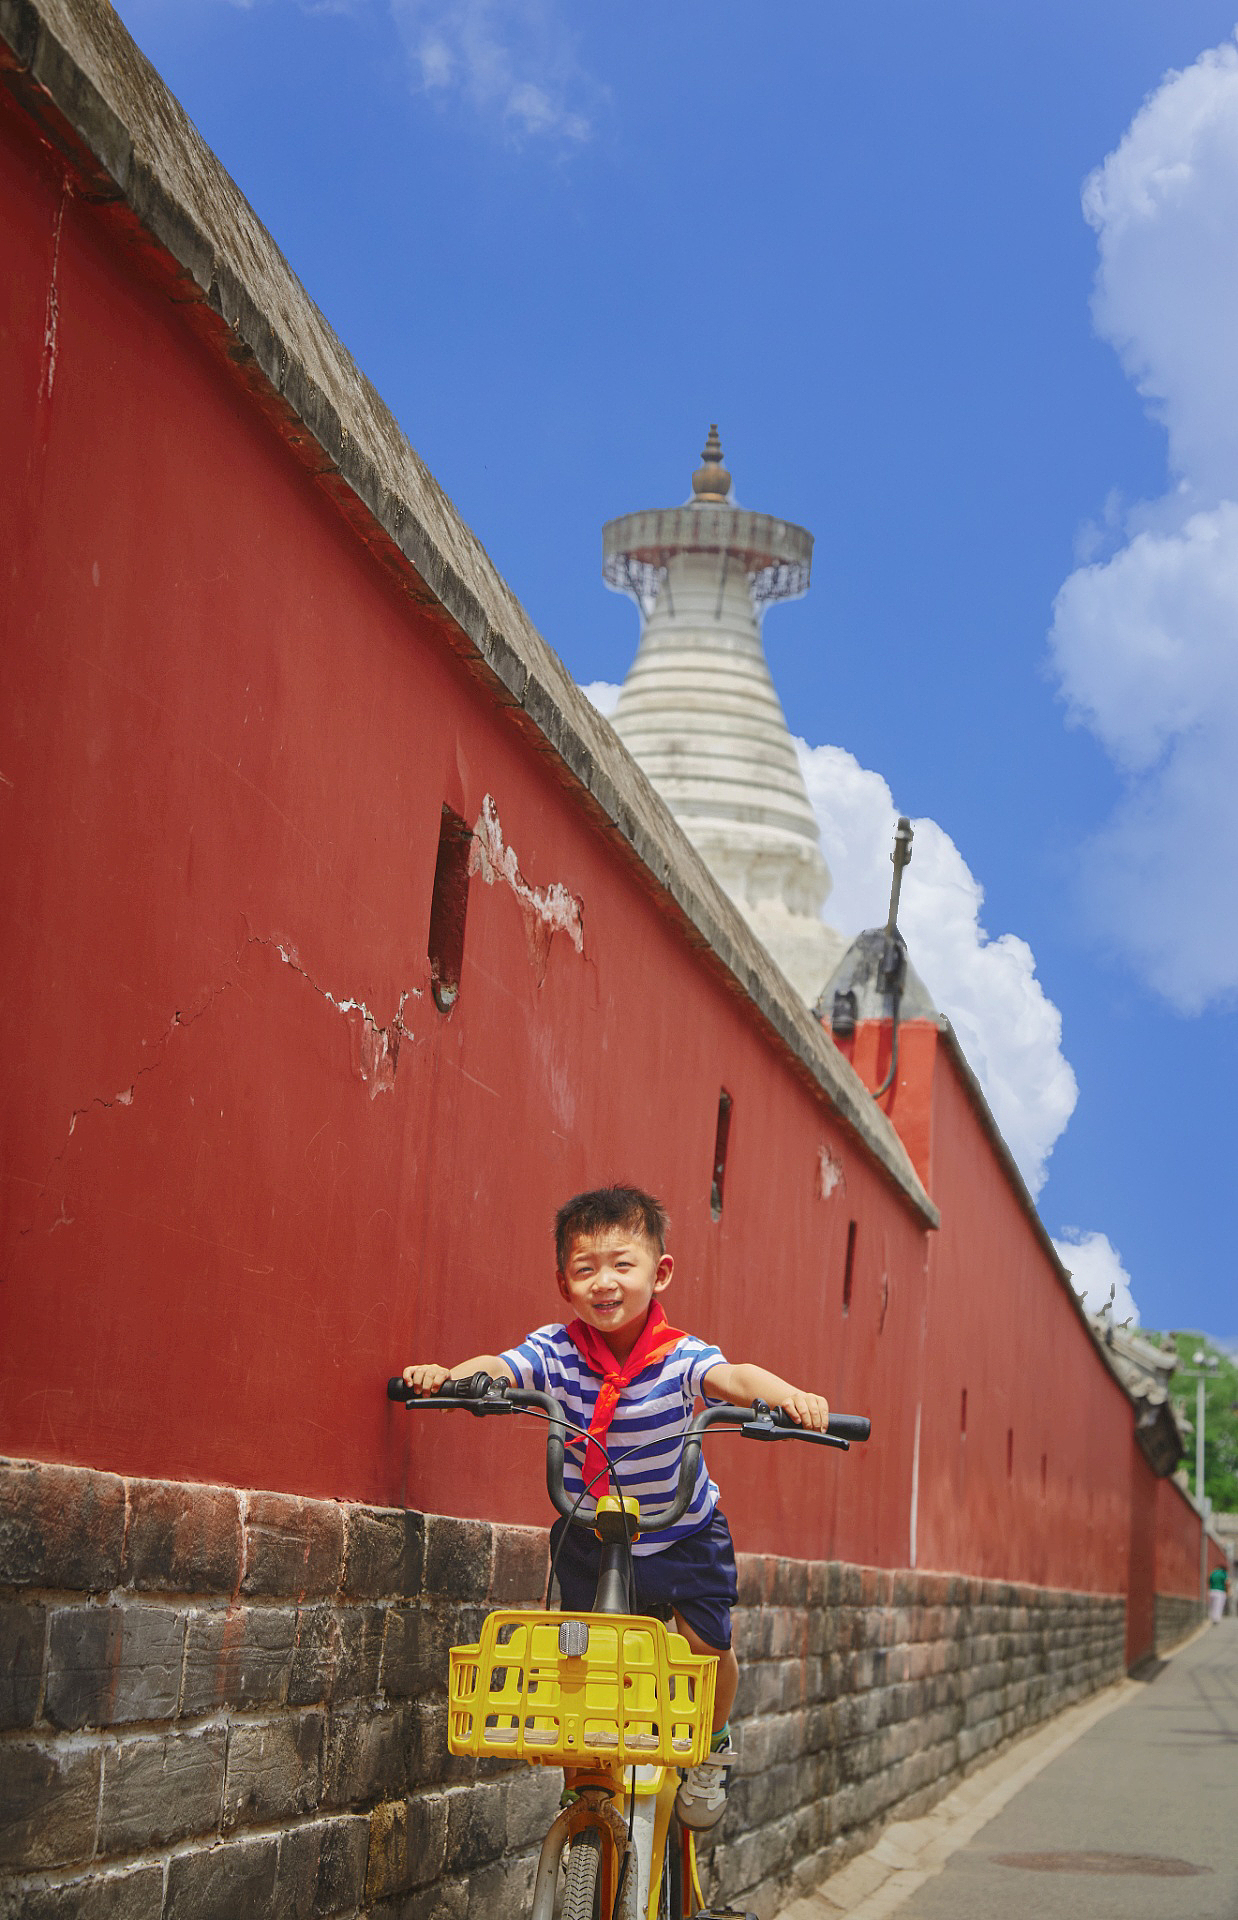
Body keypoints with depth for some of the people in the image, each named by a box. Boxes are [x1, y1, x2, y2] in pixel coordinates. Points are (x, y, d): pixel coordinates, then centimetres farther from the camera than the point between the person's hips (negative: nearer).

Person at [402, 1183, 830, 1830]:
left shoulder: (679, 1356, -21)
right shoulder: (556, 1350, -15)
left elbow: (732, 1376, -40)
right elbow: (498, 1368, -31)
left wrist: (786, 1395, -62)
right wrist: (449, 1375, -54)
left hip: (683, 1534, -2)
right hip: (588, 1536, 2)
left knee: (705, 1642, -12)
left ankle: (712, 1745, 19)